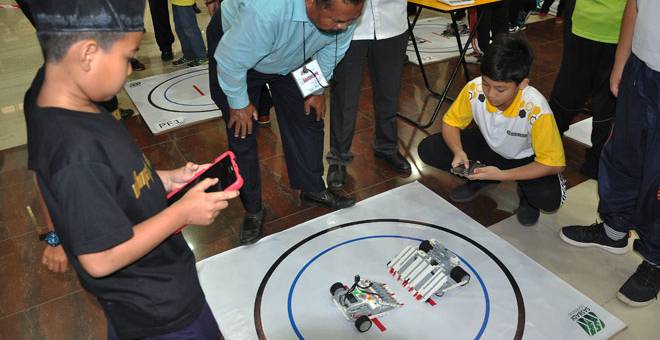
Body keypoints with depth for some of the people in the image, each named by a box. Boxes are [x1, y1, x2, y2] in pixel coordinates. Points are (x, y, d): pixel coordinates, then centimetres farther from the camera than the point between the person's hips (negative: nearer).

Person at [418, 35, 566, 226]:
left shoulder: (537, 110, -36)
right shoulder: (474, 89, -28)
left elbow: (553, 163, -27)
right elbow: (451, 122, -10)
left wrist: (501, 175, -34)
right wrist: (458, 151, -30)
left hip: (526, 158, -3)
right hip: (490, 145, 4)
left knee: (549, 198, -33)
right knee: (428, 149, -15)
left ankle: (527, 193, 5)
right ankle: (481, 179, 7)